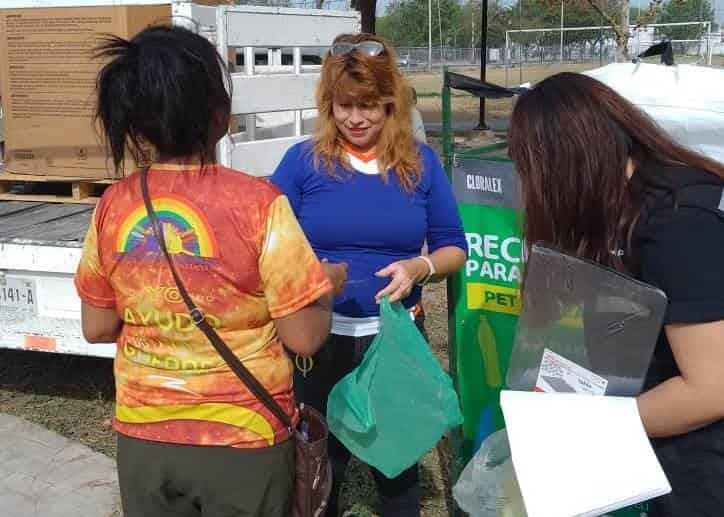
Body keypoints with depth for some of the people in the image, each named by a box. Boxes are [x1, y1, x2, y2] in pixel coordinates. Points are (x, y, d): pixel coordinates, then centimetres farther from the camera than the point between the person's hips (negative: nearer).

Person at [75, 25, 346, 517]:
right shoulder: (257, 203, -20)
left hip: (142, 437, 3)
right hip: (242, 439, -3)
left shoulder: (113, 206, -8)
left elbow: (98, 328, 3)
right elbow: (305, 337, -15)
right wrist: (327, 284, 4)